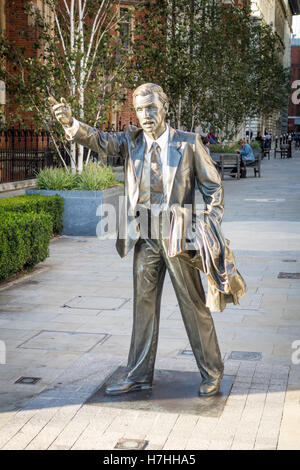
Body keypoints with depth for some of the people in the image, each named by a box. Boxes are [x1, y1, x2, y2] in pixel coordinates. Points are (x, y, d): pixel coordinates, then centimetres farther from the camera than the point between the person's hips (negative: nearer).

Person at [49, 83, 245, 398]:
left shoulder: (188, 143, -3)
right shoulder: (131, 141, 4)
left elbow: (213, 186, 2)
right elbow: (100, 141, -13)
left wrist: (213, 229, -5)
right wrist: (70, 122, -32)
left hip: (177, 236, -3)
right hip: (144, 237, 3)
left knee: (194, 305, 5)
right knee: (144, 305, 11)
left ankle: (211, 373, 20)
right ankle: (139, 375, 24)